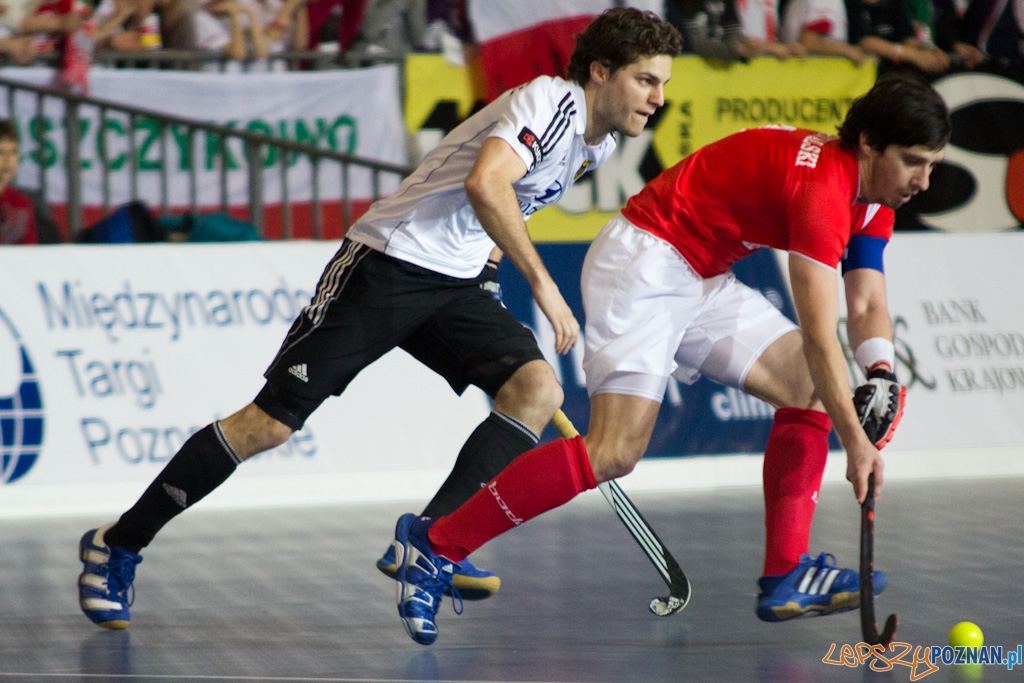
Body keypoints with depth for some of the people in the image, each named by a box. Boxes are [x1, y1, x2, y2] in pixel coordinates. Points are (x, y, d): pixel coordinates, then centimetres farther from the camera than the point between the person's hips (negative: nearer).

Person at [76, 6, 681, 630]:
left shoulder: (595, 144, 11)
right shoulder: (553, 101, -17)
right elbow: (484, 184, -35)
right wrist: (543, 284, -33)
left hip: (461, 283, 8)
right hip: (387, 266, -8)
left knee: (538, 388, -17)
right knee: (271, 423, -8)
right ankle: (117, 546, 5)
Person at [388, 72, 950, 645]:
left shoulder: (873, 198, 5)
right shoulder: (823, 184, -25)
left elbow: (868, 302, 8)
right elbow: (819, 335, -28)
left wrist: (881, 375, -12)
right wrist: (855, 441, -27)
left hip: (703, 281, 10)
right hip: (644, 262, -10)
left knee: (812, 390, 1)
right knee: (616, 451, -20)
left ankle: (786, 576, 0)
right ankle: (436, 544, -13)